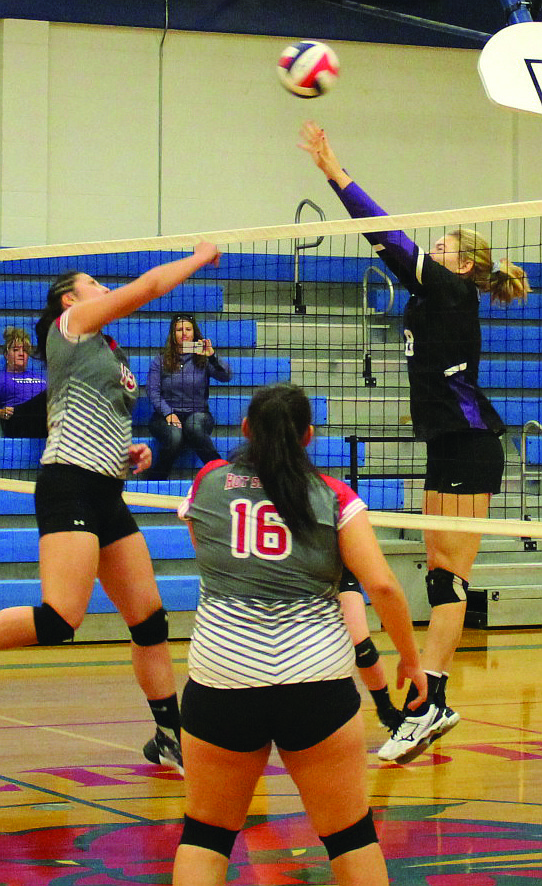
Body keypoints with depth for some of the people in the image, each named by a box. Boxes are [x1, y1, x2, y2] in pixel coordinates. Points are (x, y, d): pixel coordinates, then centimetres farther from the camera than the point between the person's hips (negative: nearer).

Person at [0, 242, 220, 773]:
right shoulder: (71, 321, 1)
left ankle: (170, 739, 15)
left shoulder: (107, 352, 24)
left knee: (149, 619, 8)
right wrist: (200, 257, 11)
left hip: (106, 495, 9)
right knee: (59, 620, -22)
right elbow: (151, 285, -4)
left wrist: (129, 451, 12)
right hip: (70, 486, -9)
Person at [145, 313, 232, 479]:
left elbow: (226, 377, -6)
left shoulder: (203, 360, 10)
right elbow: (152, 391, 2)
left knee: (193, 426, -37)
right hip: (166, 415, 0)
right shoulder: (160, 362, 11)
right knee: (174, 436, -34)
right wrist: (168, 414, -14)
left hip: (198, 413, 0)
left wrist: (212, 356, -23)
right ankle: (154, 482, -23)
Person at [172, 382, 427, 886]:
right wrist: (410, 657, 9)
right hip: (317, 681, -1)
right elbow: (382, 585, -4)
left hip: (221, 678, 1)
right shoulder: (334, 497, 4)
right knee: (350, 836, 9)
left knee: (206, 833, 13)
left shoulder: (208, 482, 10)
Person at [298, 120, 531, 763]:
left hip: (467, 447, -10)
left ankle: (424, 703, -13)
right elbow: (389, 246, 17)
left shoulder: (454, 291, -9)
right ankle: (433, 706, 12)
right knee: (440, 572, 9)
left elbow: (389, 238, -14)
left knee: (449, 575, -11)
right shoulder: (434, 293, 15)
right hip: (449, 445, 10)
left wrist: (334, 172, -14)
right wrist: (333, 173, 15)